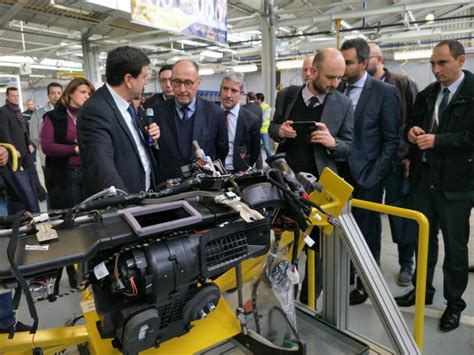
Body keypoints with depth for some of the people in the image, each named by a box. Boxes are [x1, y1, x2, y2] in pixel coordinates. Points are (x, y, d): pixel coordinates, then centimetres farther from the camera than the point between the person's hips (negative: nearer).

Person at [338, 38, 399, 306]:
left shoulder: (385, 92, -5)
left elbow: (391, 139, -6)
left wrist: (376, 174, -11)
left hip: (365, 175, -4)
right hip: (339, 173, 4)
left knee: (367, 232, 9)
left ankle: (366, 282, 27)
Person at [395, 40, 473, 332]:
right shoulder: (428, 94, 9)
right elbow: (414, 122, 19)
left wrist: (437, 140, -21)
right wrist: (413, 131, -3)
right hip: (424, 178, 6)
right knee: (424, 238, 17)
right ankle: (422, 289, 35)